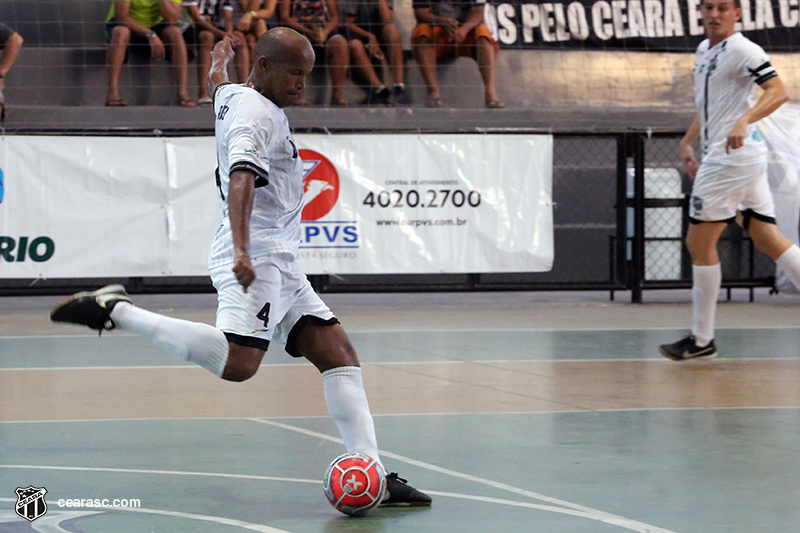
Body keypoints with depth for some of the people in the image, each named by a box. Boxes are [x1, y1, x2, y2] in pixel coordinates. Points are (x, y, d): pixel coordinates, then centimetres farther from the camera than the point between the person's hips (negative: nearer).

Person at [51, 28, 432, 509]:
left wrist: (222, 60, 66)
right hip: (256, 259, -11)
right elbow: (242, 179, -29)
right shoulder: (256, 115, -12)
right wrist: (241, 250, -42)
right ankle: (114, 310, -19)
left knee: (339, 353, 4)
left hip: (278, 264, 11)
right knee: (238, 363, -29)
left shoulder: (232, 96, 17)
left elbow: (219, 82, 44)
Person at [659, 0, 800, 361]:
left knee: (699, 243, -4)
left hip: (732, 156, -9)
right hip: (729, 157, 9)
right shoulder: (704, 50, 18)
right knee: (768, 240, 6)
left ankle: (702, 340, 3)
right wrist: (687, 141, 26)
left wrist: (744, 120, -34)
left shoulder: (741, 50, -11)